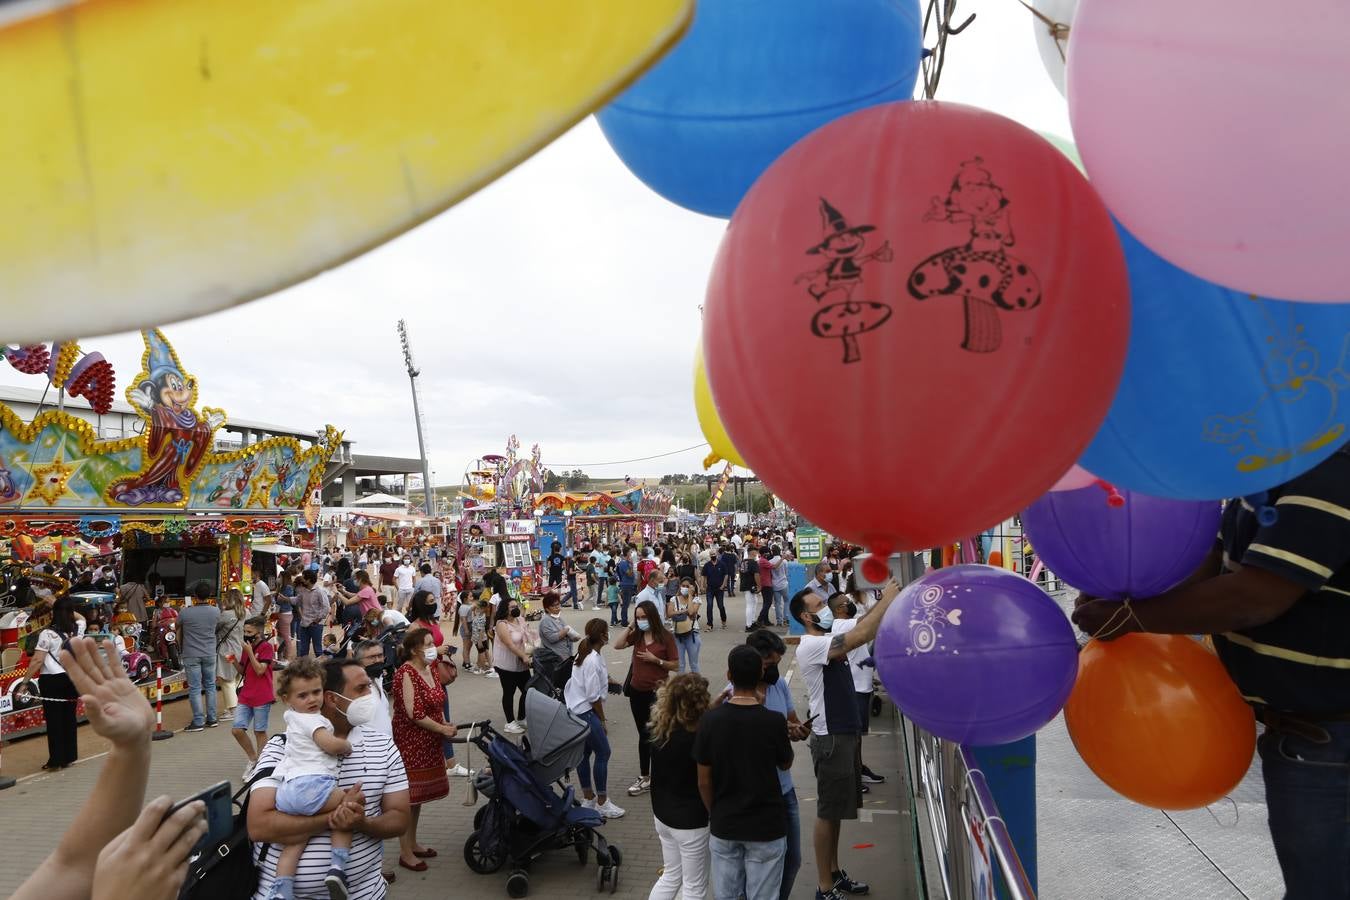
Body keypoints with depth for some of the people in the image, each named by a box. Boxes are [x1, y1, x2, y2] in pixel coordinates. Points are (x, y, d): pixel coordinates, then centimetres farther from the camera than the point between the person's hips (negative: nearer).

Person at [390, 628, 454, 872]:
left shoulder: (430, 669, 7)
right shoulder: (406, 673, -19)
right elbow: (414, 714, -22)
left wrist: (445, 723, 1)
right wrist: (443, 729, -15)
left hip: (428, 742, 8)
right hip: (409, 741, -8)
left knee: (419, 795, 17)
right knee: (407, 796, 1)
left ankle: (413, 843, 31)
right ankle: (405, 853, 12)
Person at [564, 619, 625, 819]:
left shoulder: (587, 654, 8)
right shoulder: (593, 661, -22)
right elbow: (593, 696, -19)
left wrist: (606, 679, 9)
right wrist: (602, 720, -9)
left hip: (576, 710, 10)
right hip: (585, 712, -10)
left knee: (585, 752, 16)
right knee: (603, 752, -3)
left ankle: (588, 798, 26)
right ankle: (602, 803, 5)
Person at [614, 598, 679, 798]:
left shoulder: (665, 637, -11)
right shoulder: (637, 635, 3)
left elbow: (675, 665, -9)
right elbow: (617, 645, -10)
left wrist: (655, 660, -20)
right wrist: (630, 627, -11)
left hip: (657, 692, -5)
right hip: (637, 691, 5)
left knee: (654, 735, 3)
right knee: (644, 735, 14)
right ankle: (644, 778, 23)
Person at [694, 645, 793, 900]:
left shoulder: (710, 720, -13)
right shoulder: (774, 721, -18)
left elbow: (704, 781, -5)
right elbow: (785, 764, 2)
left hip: (723, 826, 2)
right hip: (766, 828, -2)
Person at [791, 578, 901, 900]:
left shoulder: (827, 639, 10)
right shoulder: (810, 646, -22)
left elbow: (865, 635, 7)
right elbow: (860, 636, -32)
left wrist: (886, 601, -6)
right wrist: (886, 601, -24)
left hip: (844, 734, 9)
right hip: (830, 738, -9)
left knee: (836, 810, 19)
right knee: (828, 813, 1)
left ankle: (834, 873, 32)